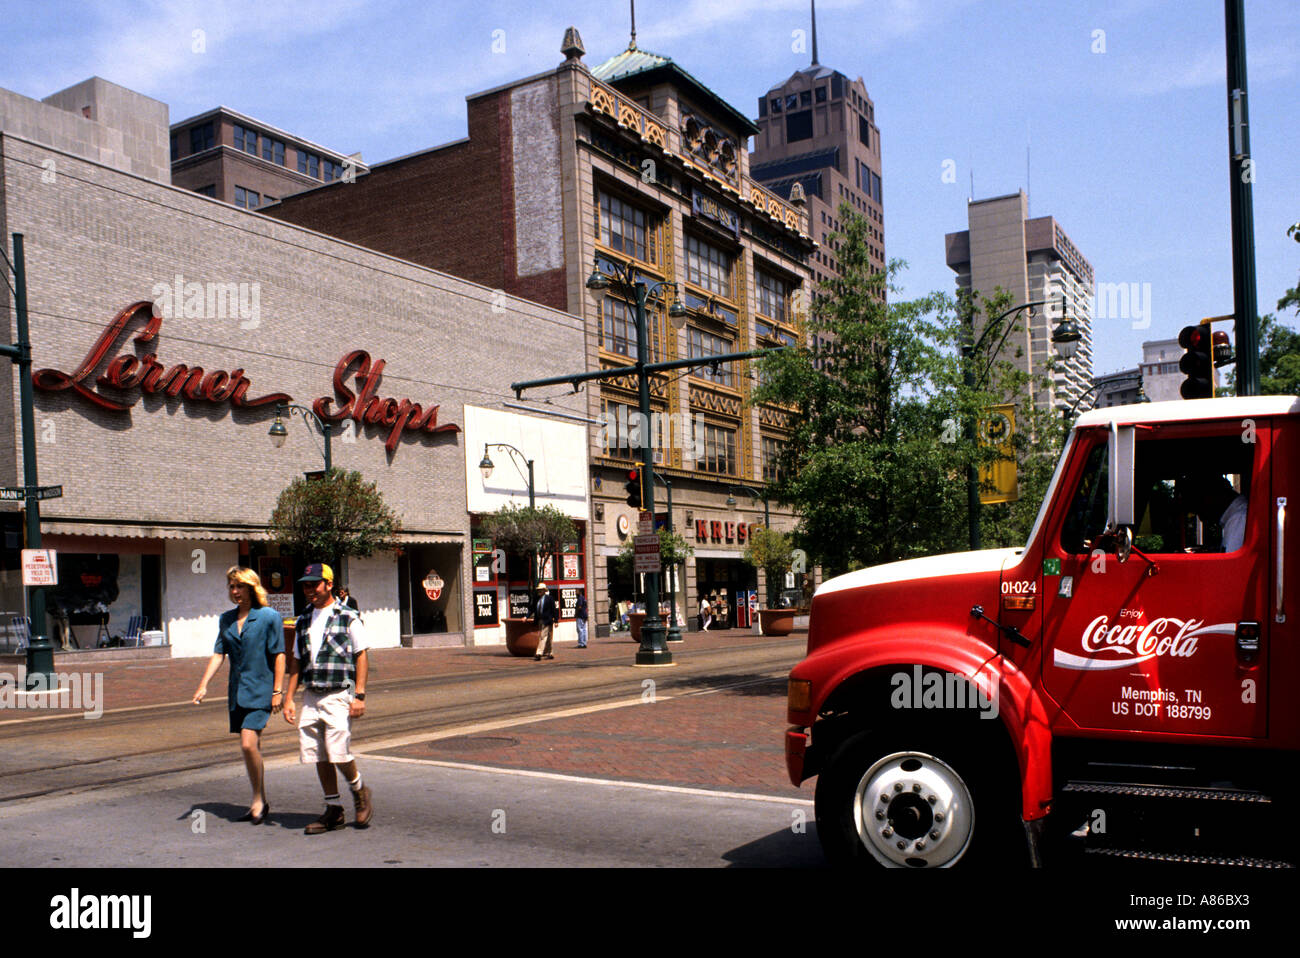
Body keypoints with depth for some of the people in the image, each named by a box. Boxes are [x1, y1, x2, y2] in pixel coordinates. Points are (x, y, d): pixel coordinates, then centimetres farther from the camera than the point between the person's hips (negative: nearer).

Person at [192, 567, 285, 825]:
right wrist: (203, 685, -1)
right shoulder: (226, 620, 10)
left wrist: (278, 690, -11)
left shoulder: (269, 617, -6)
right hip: (237, 690, 6)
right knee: (250, 748, 10)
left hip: (260, 690, -6)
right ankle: (260, 802, 21)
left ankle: (258, 799, 0)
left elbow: (279, 655, -7)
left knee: (248, 744, -15)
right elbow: (218, 654, 9)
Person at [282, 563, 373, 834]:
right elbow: (296, 662, 18)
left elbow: (361, 657, -3)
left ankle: (359, 791, 16)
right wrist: (289, 698, 12)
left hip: (339, 695, -5)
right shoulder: (303, 621, 14)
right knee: (319, 757, 5)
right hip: (311, 697, 6)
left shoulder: (347, 618, -2)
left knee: (339, 753, -12)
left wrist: (359, 696, -10)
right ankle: (333, 811, 16)